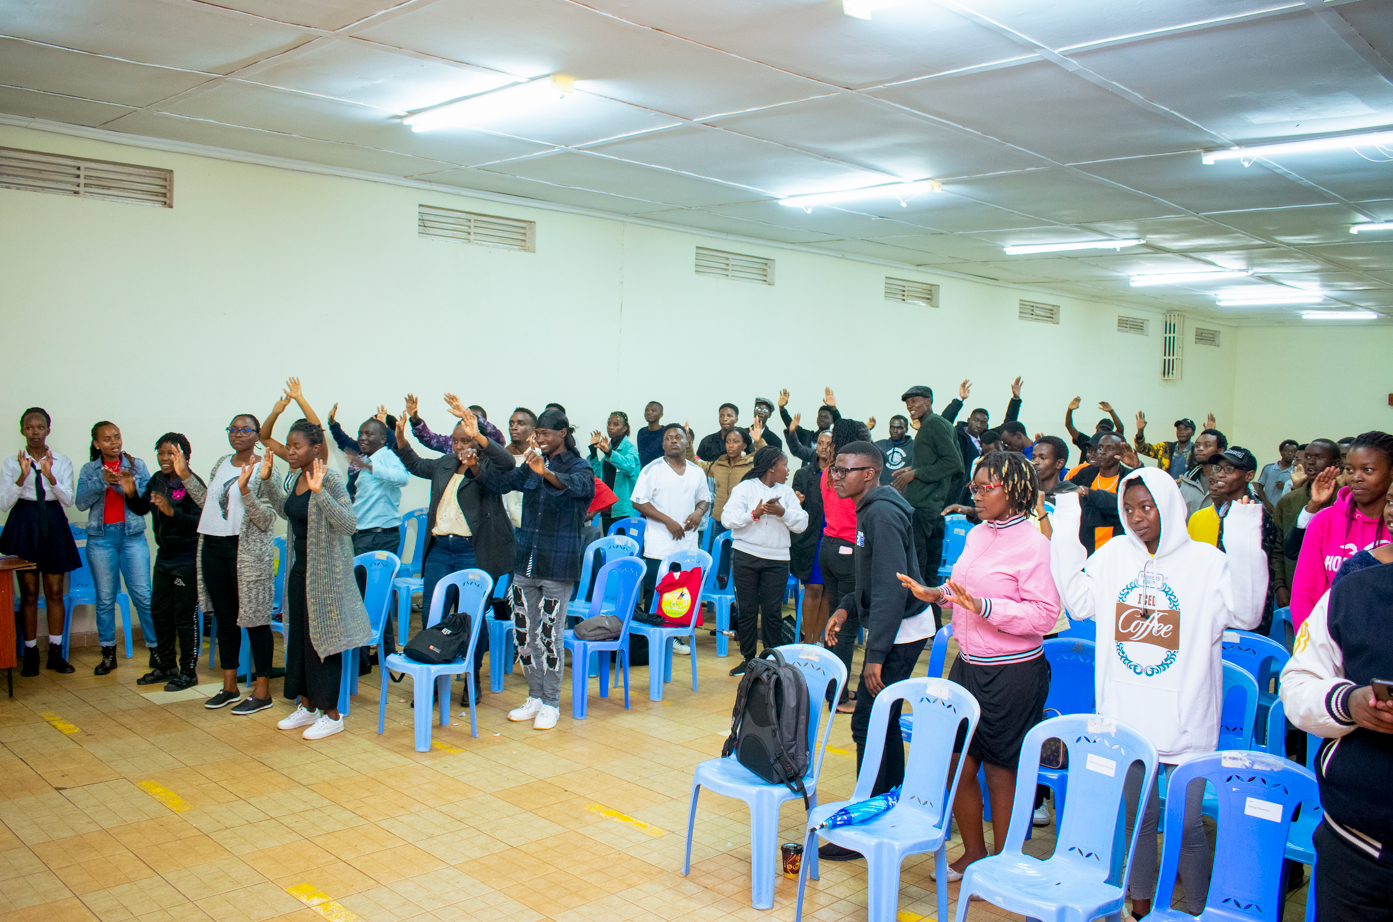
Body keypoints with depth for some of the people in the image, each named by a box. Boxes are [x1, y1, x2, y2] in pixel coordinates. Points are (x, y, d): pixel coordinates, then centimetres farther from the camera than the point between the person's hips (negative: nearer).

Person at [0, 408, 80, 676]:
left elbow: (68, 500, -6)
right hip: (24, 525, -1)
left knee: (55, 592, 4)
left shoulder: (62, 462, 5)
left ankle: (55, 653, 11)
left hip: (53, 525, 1)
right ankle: (30, 654, 10)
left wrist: (50, 476, -22)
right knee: (29, 593, 2)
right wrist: (22, 477, -19)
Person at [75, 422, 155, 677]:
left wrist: (133, 491, -19)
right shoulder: (89, 470, 8)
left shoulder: (136, 465, 6)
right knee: (105, 598, 6)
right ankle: (108, 653, 15)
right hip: (101, 537, 1)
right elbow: (80, 503, -5)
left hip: (132, 535, -1)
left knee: (143, 595, -5)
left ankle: (155, 648, 2)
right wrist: (101, 481, -17)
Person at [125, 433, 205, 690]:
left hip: (186, 559, -8)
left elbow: (200, 521, -23)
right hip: (164, 557, 8)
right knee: (159, 613, 16)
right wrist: (131, 494, 1)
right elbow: (142, 508, 19)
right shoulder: (157, 480, 6)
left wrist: (171, 511, -33)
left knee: (185, 616, 0)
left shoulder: (191, 482, -16)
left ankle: (188, 671, 12)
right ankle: (166, 666, 31)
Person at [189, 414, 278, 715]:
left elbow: (266, 521, -17)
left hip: (248, 552, -7)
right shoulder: (221, 464, 11)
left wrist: (245, 489, -29)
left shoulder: (263, 469, -10)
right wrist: (186, 476, 13)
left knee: (254, 619, -1)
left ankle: (262, 691, 8)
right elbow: (208, 503, 18)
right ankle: (229, 687, 26)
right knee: (224, 618, 14)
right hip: (213, 547, 7)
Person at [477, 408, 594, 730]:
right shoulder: (531, 467, 11)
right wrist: (476, 467, -14)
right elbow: (502, 482, 4)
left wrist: (545, 472, -48)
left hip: (558, 566, -6)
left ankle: (551, 704, 13)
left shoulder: (578, 468, -8)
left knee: (550, 636, -1)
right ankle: (535, 697, 26)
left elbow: (578, 485, -30)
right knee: (523, 634, 11)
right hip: (526, 561, 6)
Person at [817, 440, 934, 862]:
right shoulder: (872, 510, 12)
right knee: (883, 722, 17)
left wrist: (876, 655, -25)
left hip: (901, 630, -10)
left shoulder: (882, 515, -20)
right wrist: (846, 608, 7)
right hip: (896, 627, 10)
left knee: (869, 724, -6)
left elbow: (892, 588, -26)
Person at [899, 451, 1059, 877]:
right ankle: (973, 852, 32)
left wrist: (983, 607, -28)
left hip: (1013, 672, -7)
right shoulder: (977, 535, 9)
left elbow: (1044, 615, -20)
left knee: (1001, 769, 7)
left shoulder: (1034, 545, -15)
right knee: (957, 762, 12)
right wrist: (937, 594, 3)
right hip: (968, 663, 7)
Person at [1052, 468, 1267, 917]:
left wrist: (1244, 546, -25)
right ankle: (1140, 904, 34)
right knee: (1136, 814, 17)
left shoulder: (1206, 560, -6)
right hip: (1124, 712, 4)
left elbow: (1246, 614, -15)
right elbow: (1080, 603, 2)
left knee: (1186, 822, 1)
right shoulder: (1114, 554, 4)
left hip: (1185, 719, -3)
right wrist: (1066, 535, -2)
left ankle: (1197, 910, 21)